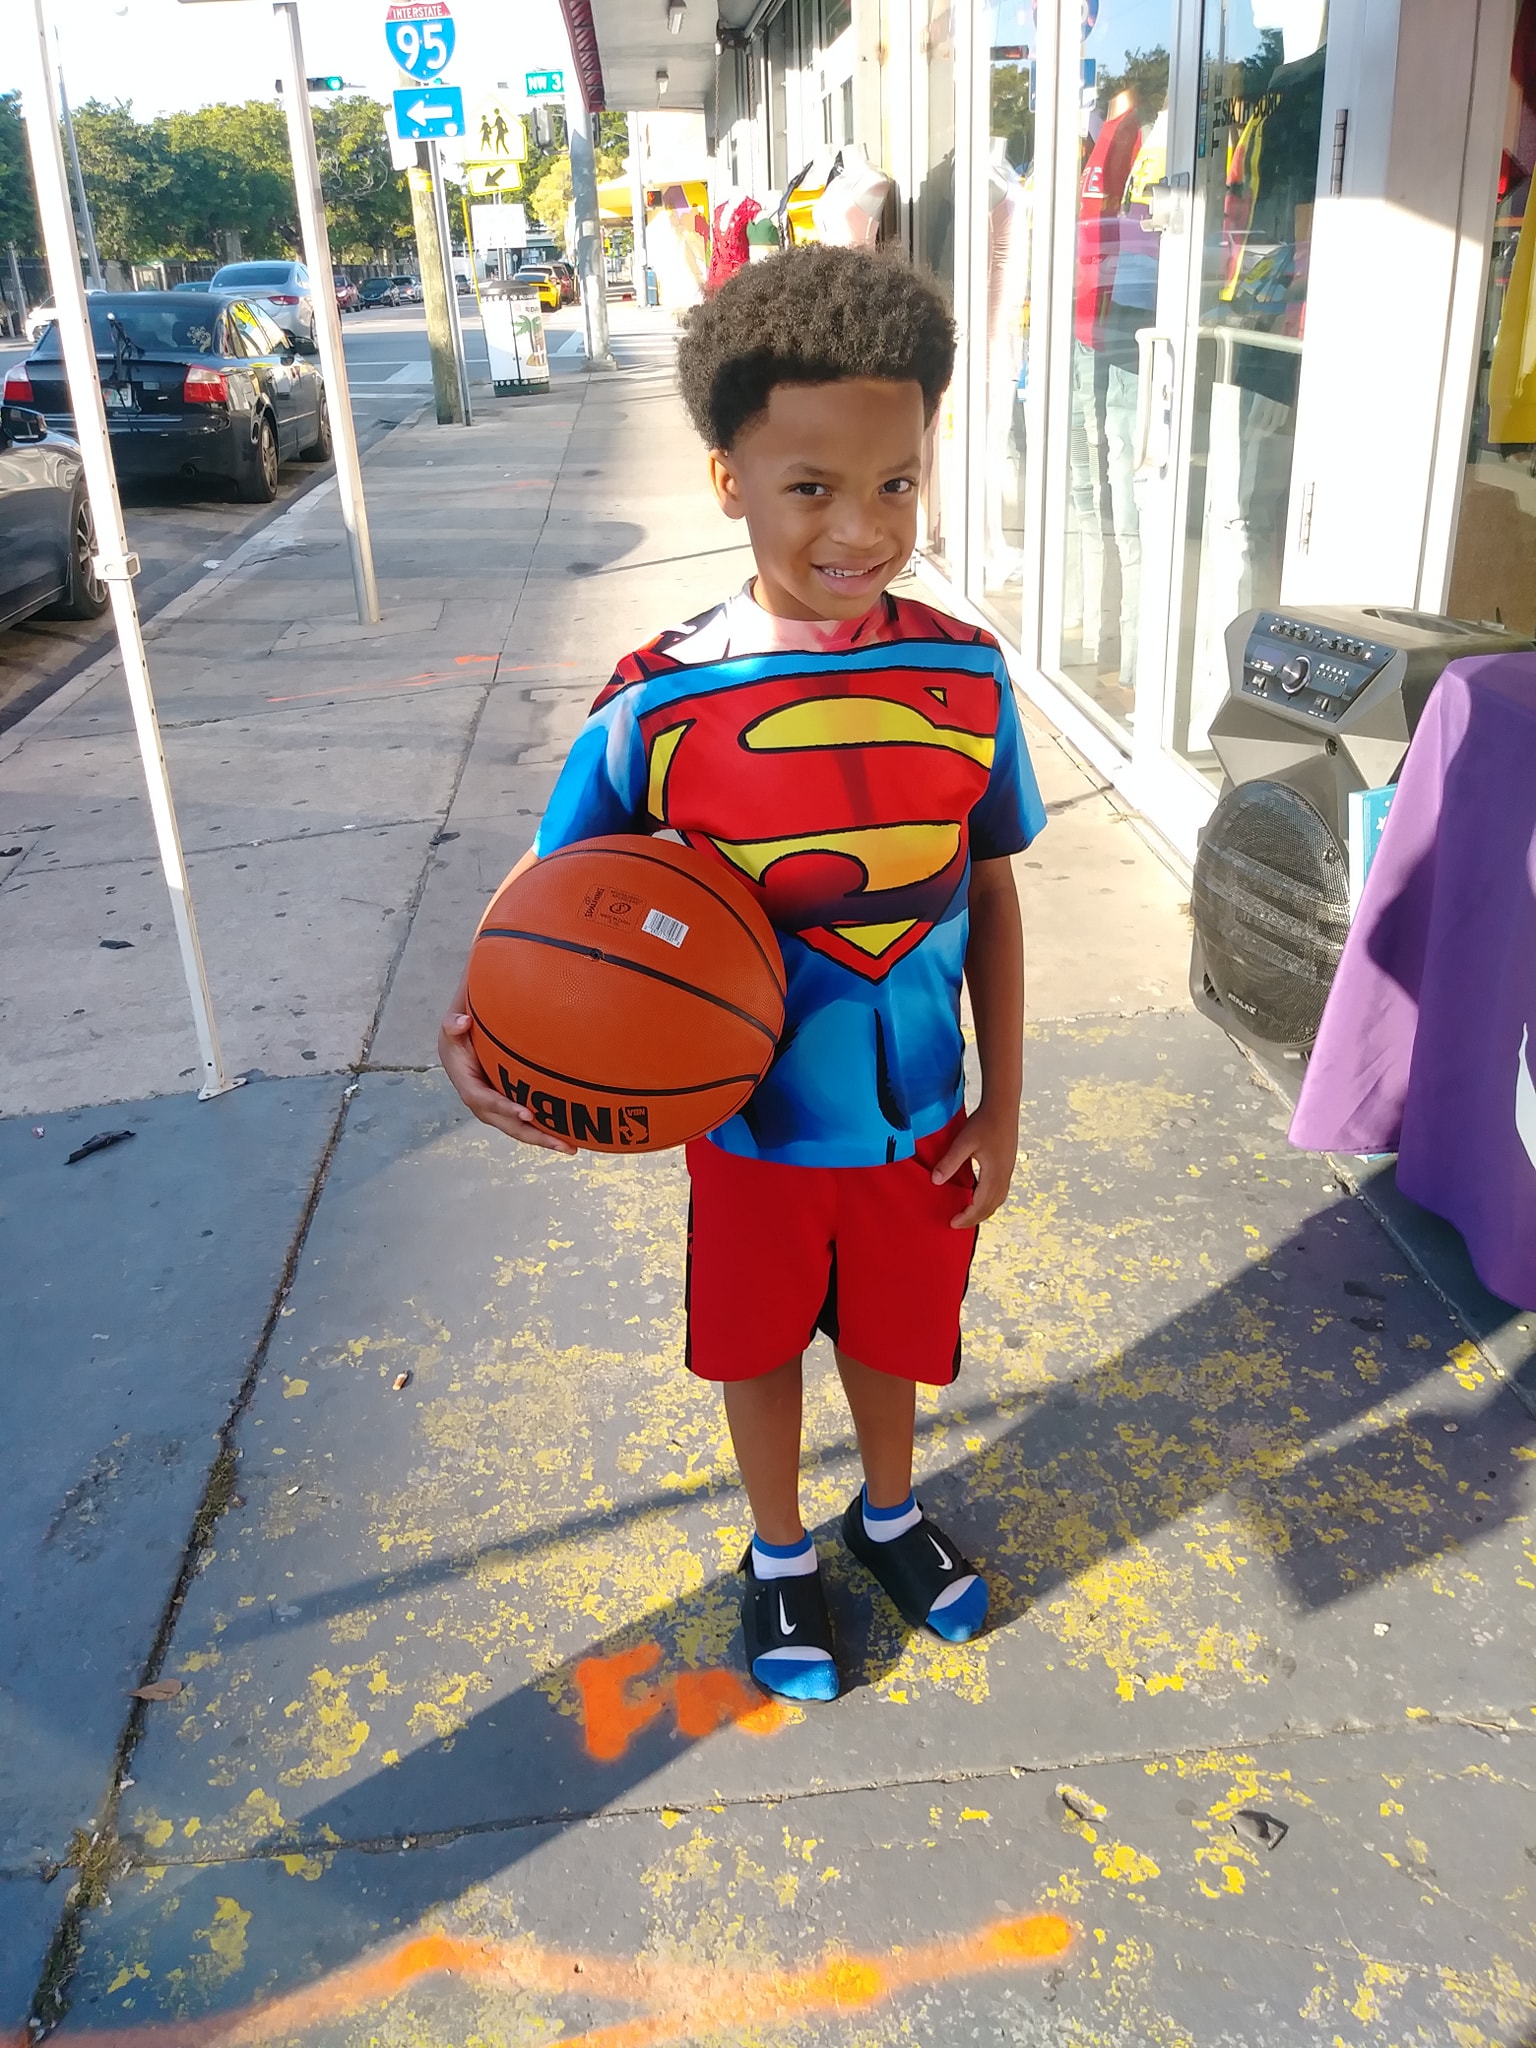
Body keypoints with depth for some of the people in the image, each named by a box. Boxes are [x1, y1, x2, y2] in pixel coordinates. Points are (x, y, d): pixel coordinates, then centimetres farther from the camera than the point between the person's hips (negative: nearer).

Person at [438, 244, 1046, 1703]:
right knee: (759, 1346, 20)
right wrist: (477, 1021, -28)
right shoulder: (664, 706, -19)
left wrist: (1003, 1101, 0)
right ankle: (779, 1552, 50)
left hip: (919, 1117, 2)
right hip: (753, 1120, -1)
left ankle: (890, 1509, 55)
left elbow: (989, 893, -1)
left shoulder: (965, 678, -11)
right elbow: (548, 883, -8)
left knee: (891, 1330, 23)